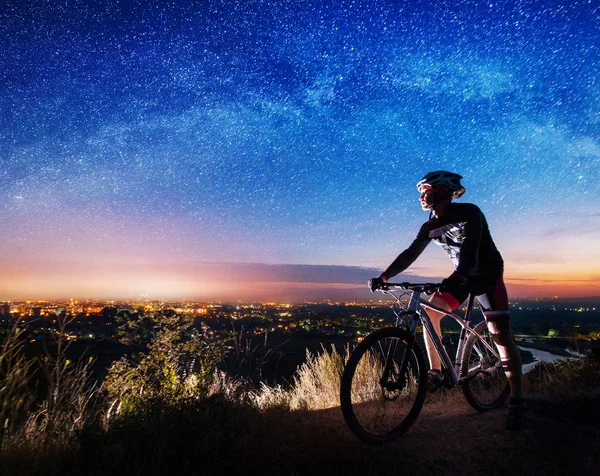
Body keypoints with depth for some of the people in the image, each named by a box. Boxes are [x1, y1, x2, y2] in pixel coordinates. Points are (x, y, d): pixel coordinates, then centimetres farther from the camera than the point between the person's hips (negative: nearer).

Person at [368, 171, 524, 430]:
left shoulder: (469, 213, -21)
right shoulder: (430, 226, -2)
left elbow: (470, 248, -37)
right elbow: (410, 253, -6)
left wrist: (456, 277, -54)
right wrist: (383, 277, -16)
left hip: (488, 275, -6)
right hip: (462, 277, 6)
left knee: (501, 336, -10)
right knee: (429, 312, -10)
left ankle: (516, 401, 1)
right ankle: (436, 372, 3)